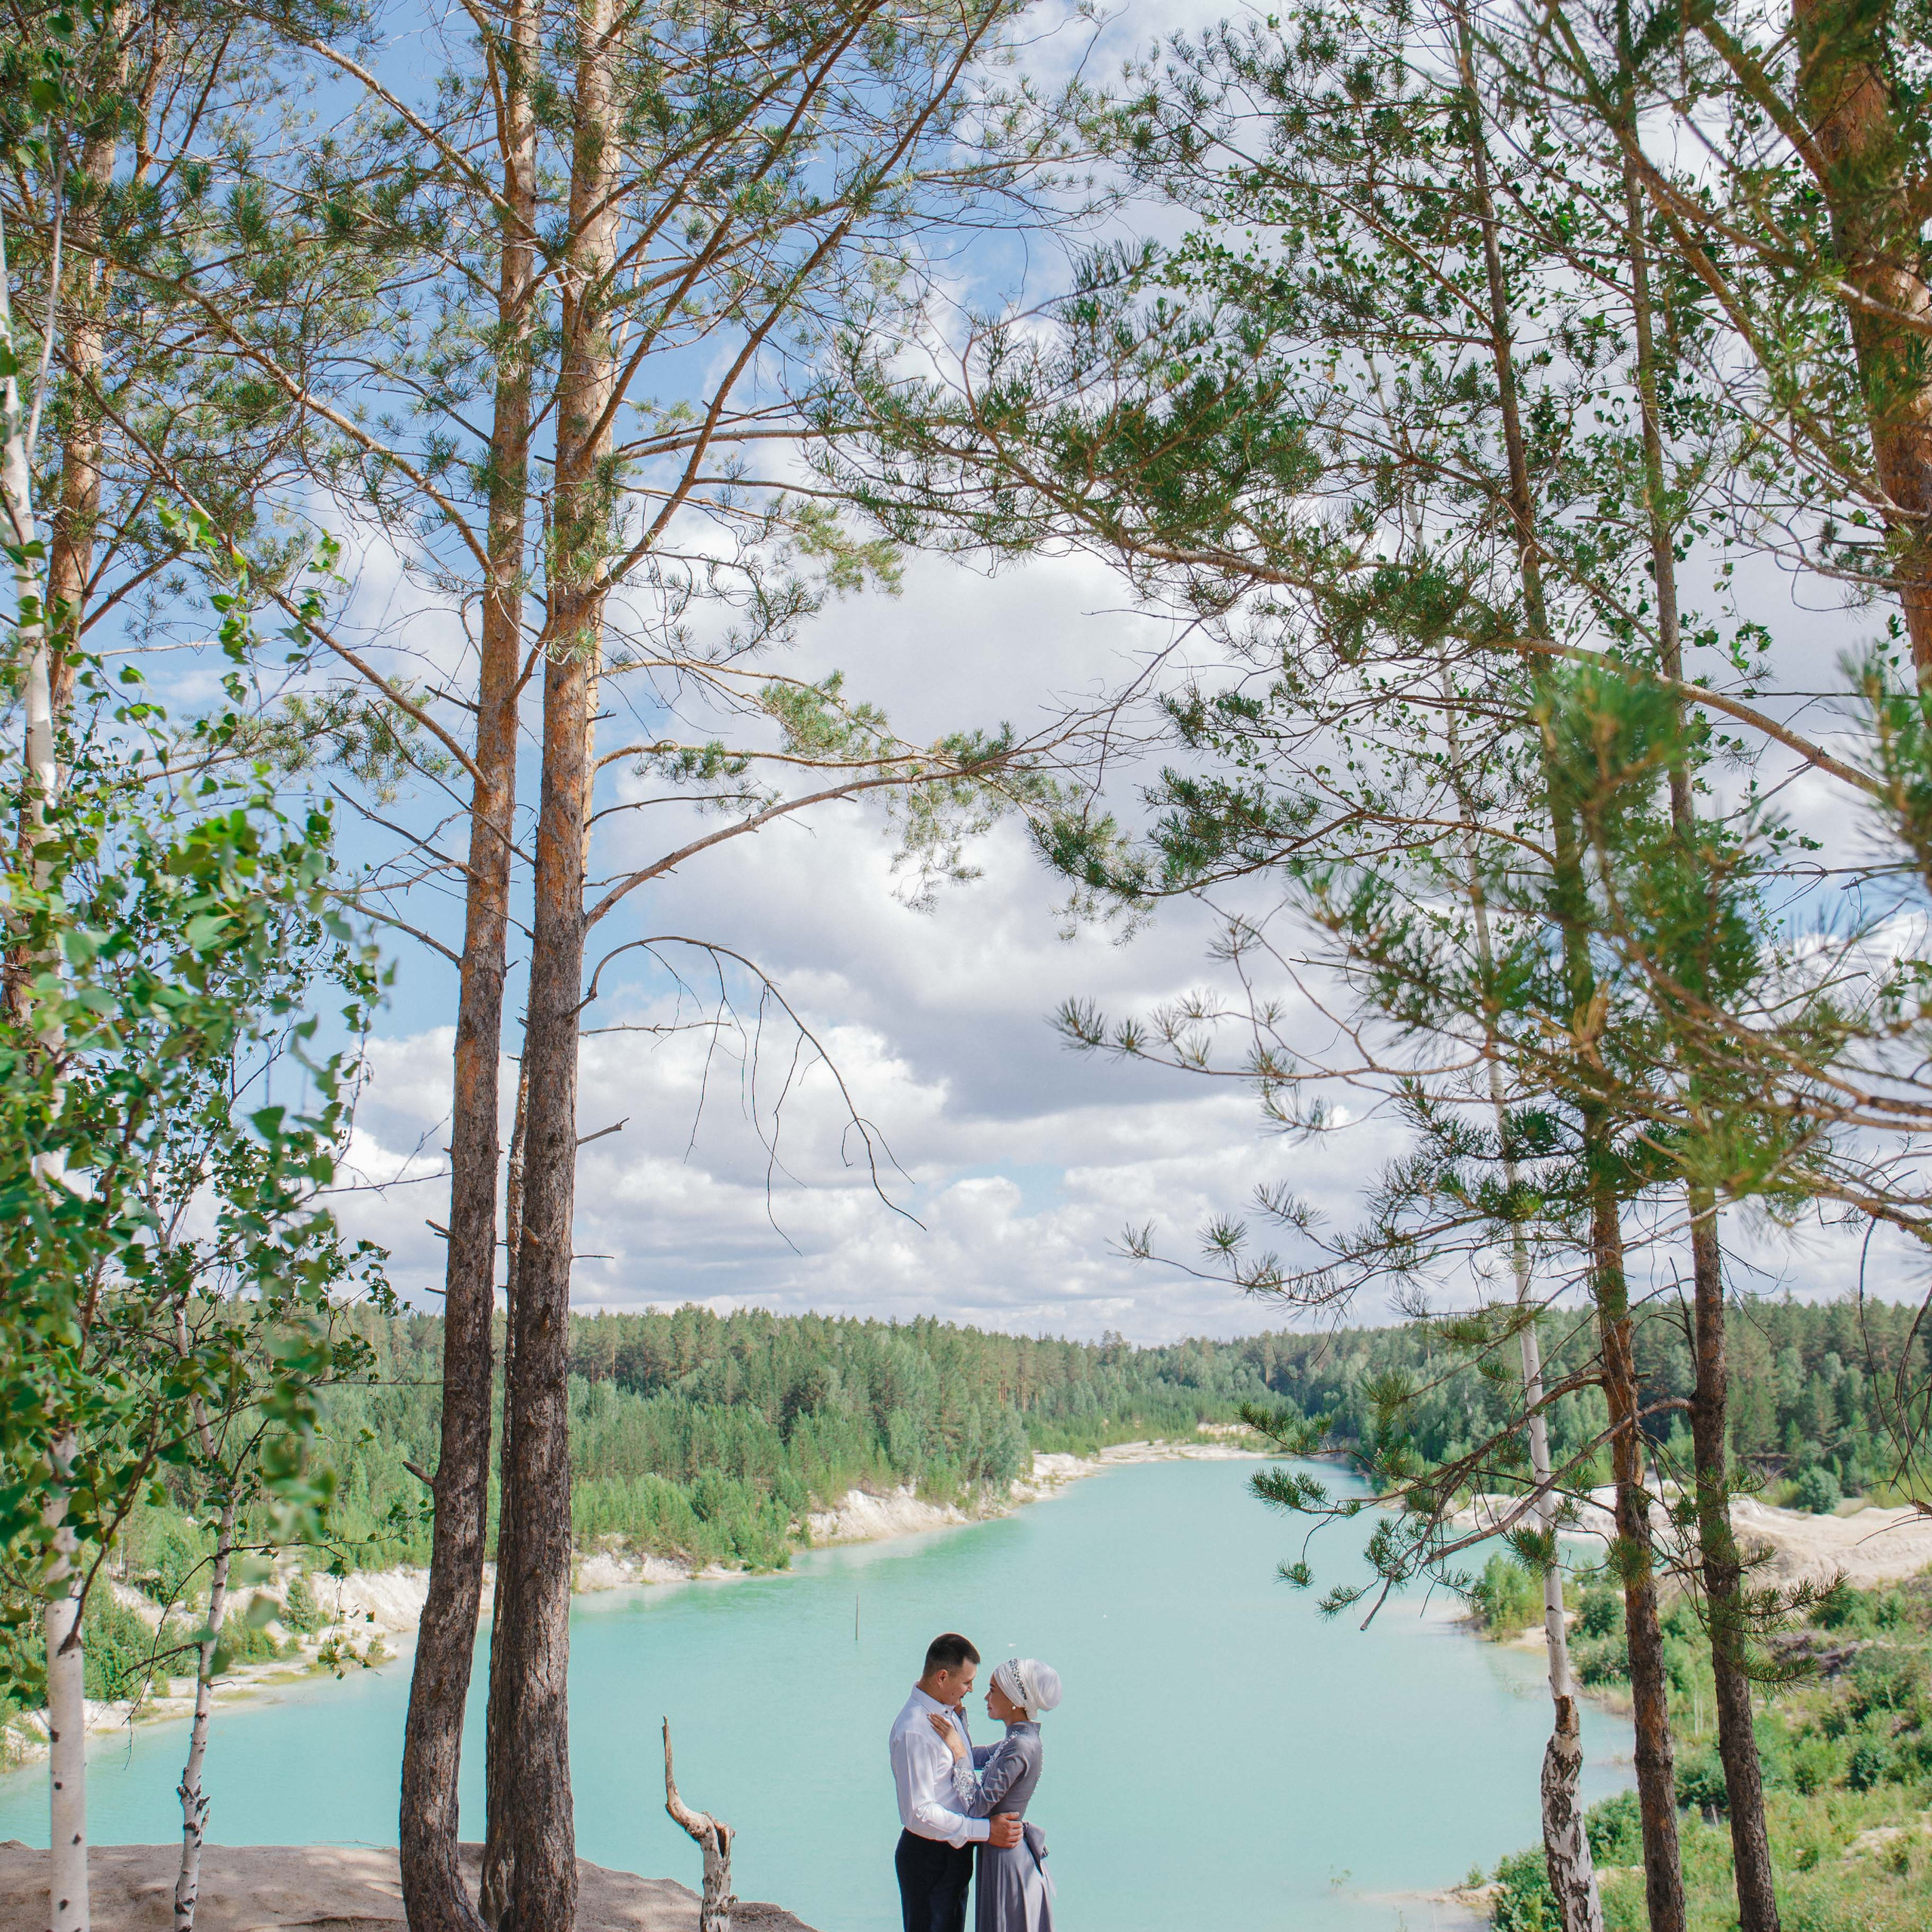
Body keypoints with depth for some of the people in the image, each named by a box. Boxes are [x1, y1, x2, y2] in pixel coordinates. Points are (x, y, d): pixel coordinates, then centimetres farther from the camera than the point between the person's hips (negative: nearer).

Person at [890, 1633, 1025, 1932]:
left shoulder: (946, 1712, 3)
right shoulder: (913, 1731, -27)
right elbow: (919, 1813, -29)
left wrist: (960, 1717, 6)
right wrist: (985, 1831, -26)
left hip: (953, 1850, 10)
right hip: (928, 1856, -10)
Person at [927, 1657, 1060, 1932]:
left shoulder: (1019, 1748, -24)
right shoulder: (1020, 1740, 5)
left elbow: (976, 1806, -24)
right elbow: (975, 1757, 19)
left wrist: (957, 1750, -20)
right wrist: (956, 1712, 11)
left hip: (1008, 1860, -9)